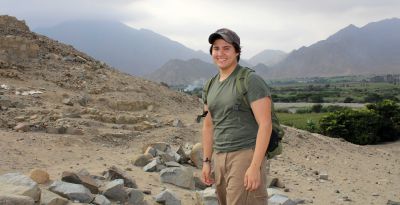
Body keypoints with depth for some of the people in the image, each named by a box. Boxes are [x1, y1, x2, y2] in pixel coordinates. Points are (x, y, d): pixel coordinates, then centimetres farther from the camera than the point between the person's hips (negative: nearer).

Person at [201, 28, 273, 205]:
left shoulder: (251, 81, -11)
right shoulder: (211, 86, 11)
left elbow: (265, 124, -16)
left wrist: (255, 166, -21)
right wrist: (206, 161, 14)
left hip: (246, 156, -7)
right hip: (220, 158, 7)